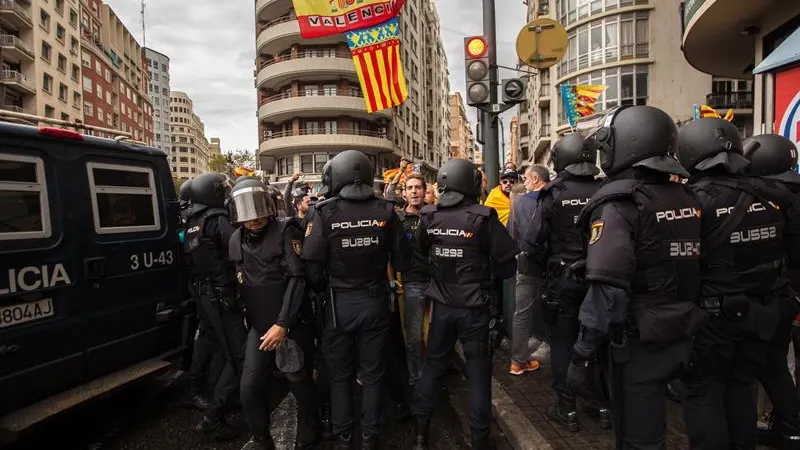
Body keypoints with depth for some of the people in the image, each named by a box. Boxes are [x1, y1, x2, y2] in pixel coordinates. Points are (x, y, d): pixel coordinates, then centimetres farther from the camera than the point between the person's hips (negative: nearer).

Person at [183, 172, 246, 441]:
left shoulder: (192, 222, 11)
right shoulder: (217, 220, -15)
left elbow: (194, 259, 16)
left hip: (202, 293, 9)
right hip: (220, 295, -9)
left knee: (228, 351, 23)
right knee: (239, 356, -4)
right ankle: (213, 417, -3)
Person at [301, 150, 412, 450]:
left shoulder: (326, 213, -13)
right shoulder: (384, 210, -8)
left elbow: (313, 266, -14)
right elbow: (403, 261, -4)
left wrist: (325, 288, 6)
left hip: (339, 304, -1)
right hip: (375, 301, 1)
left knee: (340, 375, 17)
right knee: (373, 374, 16)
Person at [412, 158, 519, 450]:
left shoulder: (429, 216, -5)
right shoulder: (483, 217, -16)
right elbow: (508, 265, -11)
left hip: (442, 305, 4)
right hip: (474, 307, -3)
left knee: (433, 364, 17)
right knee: (478, 370, 11)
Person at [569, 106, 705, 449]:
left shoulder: (617, 204, -20)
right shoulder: (687, 199, 5)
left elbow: (607, 292, -27)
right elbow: (690, 268, 12)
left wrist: (582, 355, -21)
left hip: (639, 343, -8)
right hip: (681, 337, 8)